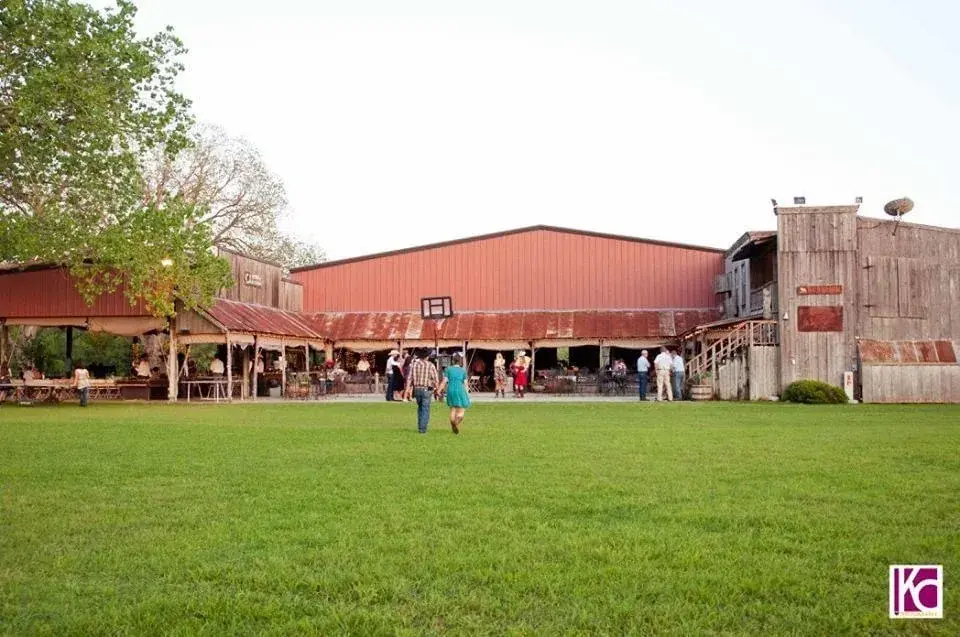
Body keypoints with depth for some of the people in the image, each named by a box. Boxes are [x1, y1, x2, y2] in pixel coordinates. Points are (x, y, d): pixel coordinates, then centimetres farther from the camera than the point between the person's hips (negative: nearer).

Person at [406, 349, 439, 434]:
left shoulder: (413, 364, 3)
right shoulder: (431, 365, -6)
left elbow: (409, 378, 0)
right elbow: (435, 379, -5)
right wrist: (437, 388, 8)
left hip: (416, 389, 4)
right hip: (426, 389, -4)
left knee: (420, 408, 22)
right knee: (425, 410, 3)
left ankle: (420, 426, 20)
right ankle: (422, 429, -1)